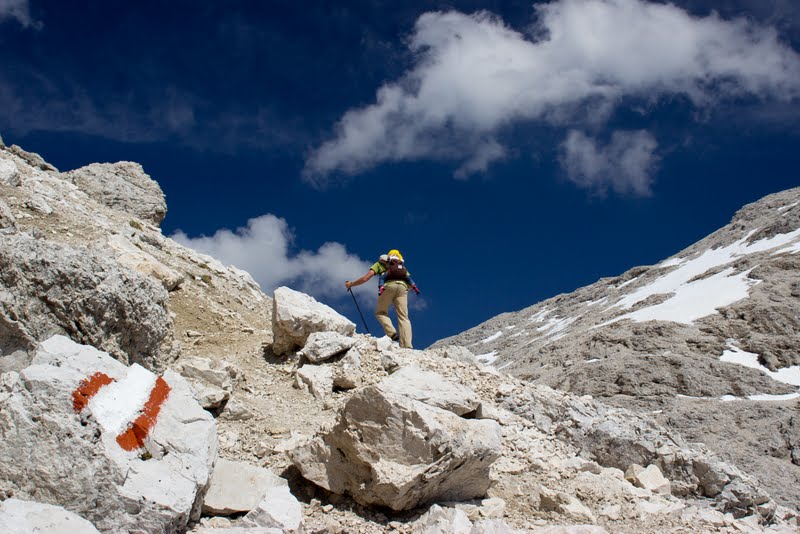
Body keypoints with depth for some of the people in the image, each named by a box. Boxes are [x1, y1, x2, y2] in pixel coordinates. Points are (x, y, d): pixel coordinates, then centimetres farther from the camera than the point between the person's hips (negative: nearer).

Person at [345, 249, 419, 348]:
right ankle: (406, 345, -16)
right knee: (403, 317, 1)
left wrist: (351, 284, 30)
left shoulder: (380, 264, 30)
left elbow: (365, 278, 18)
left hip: (388, 286, -2)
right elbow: (411, 284, 28)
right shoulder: (402, 267, 37)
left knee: (380, 312, 16)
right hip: (402, 287, 2)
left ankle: (392, 333, -8)